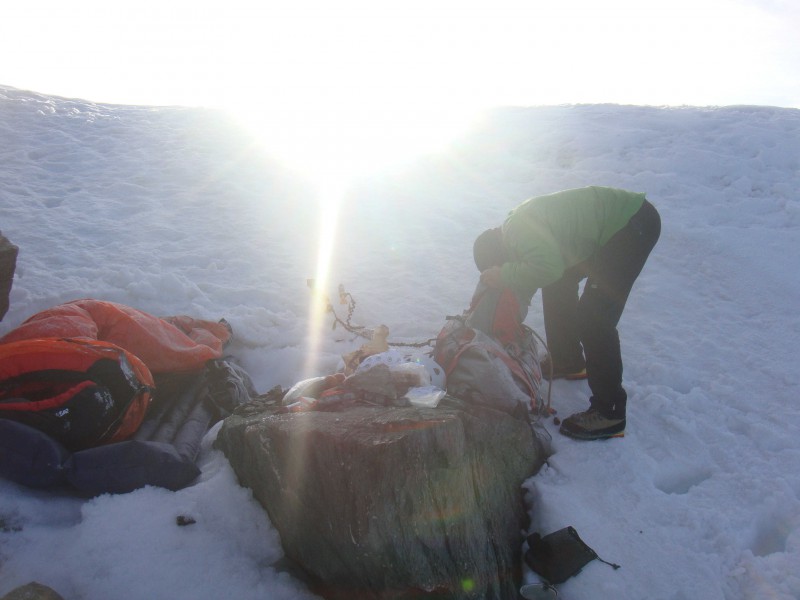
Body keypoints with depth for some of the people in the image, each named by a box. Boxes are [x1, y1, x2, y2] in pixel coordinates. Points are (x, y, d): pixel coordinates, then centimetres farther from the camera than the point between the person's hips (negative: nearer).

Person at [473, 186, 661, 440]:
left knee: (592, 318, -13)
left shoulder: (519, 231, -20)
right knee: (557, 285, 19)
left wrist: (504, 275, -22)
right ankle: (568, 362, 36)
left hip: (634, 224, -11)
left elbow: (548, 268, -37)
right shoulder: (516, 226, 11)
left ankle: (610, 414, -4)